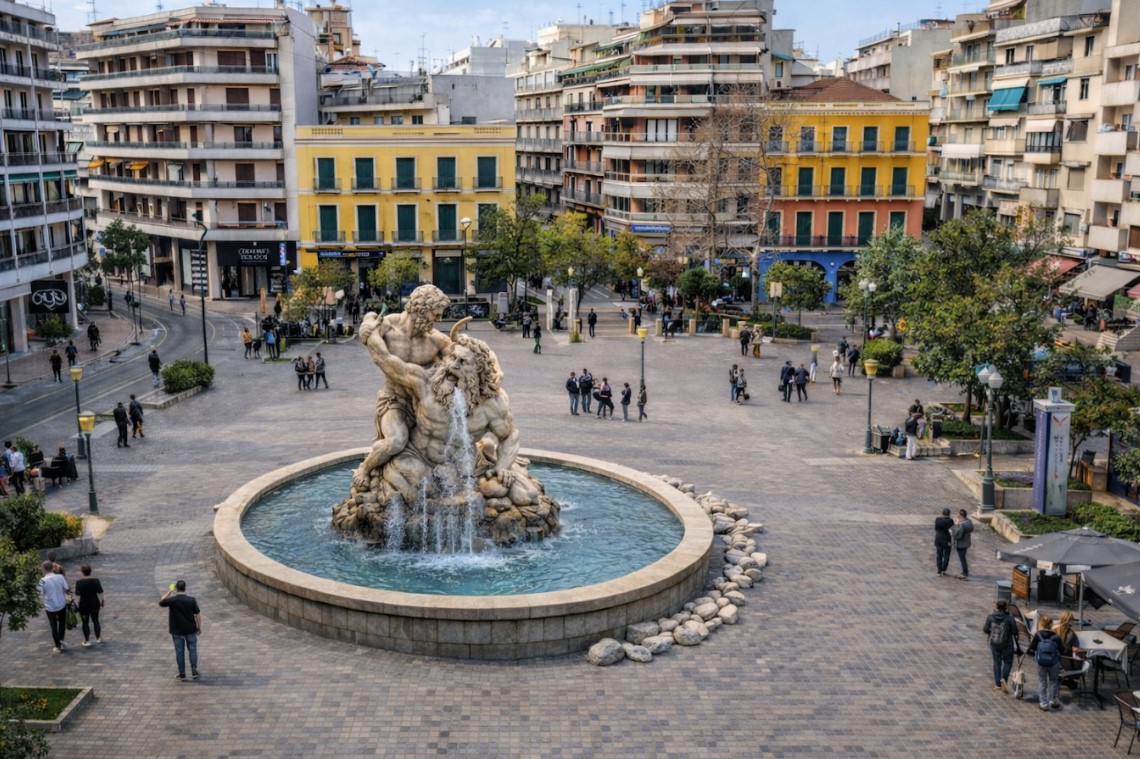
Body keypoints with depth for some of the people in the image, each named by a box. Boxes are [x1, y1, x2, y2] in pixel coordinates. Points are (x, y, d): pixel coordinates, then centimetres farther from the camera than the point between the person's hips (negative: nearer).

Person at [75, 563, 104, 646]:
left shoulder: (79, 582, -16)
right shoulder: (95, 580, -11)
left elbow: (77, 595, -12)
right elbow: (100, 593, -6)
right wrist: (102, 601, 9)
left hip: (84, 605, -2)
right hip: (95, 604, 2)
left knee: (85, 623, 11)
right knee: (95, 620, 19)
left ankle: (87, 641, 16)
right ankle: (98, 638, 29)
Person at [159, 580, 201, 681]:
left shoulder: (172, 600, -12)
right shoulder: (191, 600, -10)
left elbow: (160, 602, 6)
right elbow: (198, 614, -6)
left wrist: (168, 592, 13)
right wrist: (199, 627, 5)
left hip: (177, 631, 0)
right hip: (190, 630, 0)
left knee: (179, 652, 9)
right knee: (192, 650, 13)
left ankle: (182, 674, 14)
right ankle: (194, 671, 10)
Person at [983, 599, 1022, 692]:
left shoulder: (990, 617, -12)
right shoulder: (1009, 619, -19)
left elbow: (985, 630, -4)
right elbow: (1014, 632, -12)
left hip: (994, 643, 2)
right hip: (1006, 644, -2)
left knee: (997, 662, 15)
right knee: (1008, 662, 17)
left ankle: (997, 684, 19)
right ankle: (1004, 678, -5)